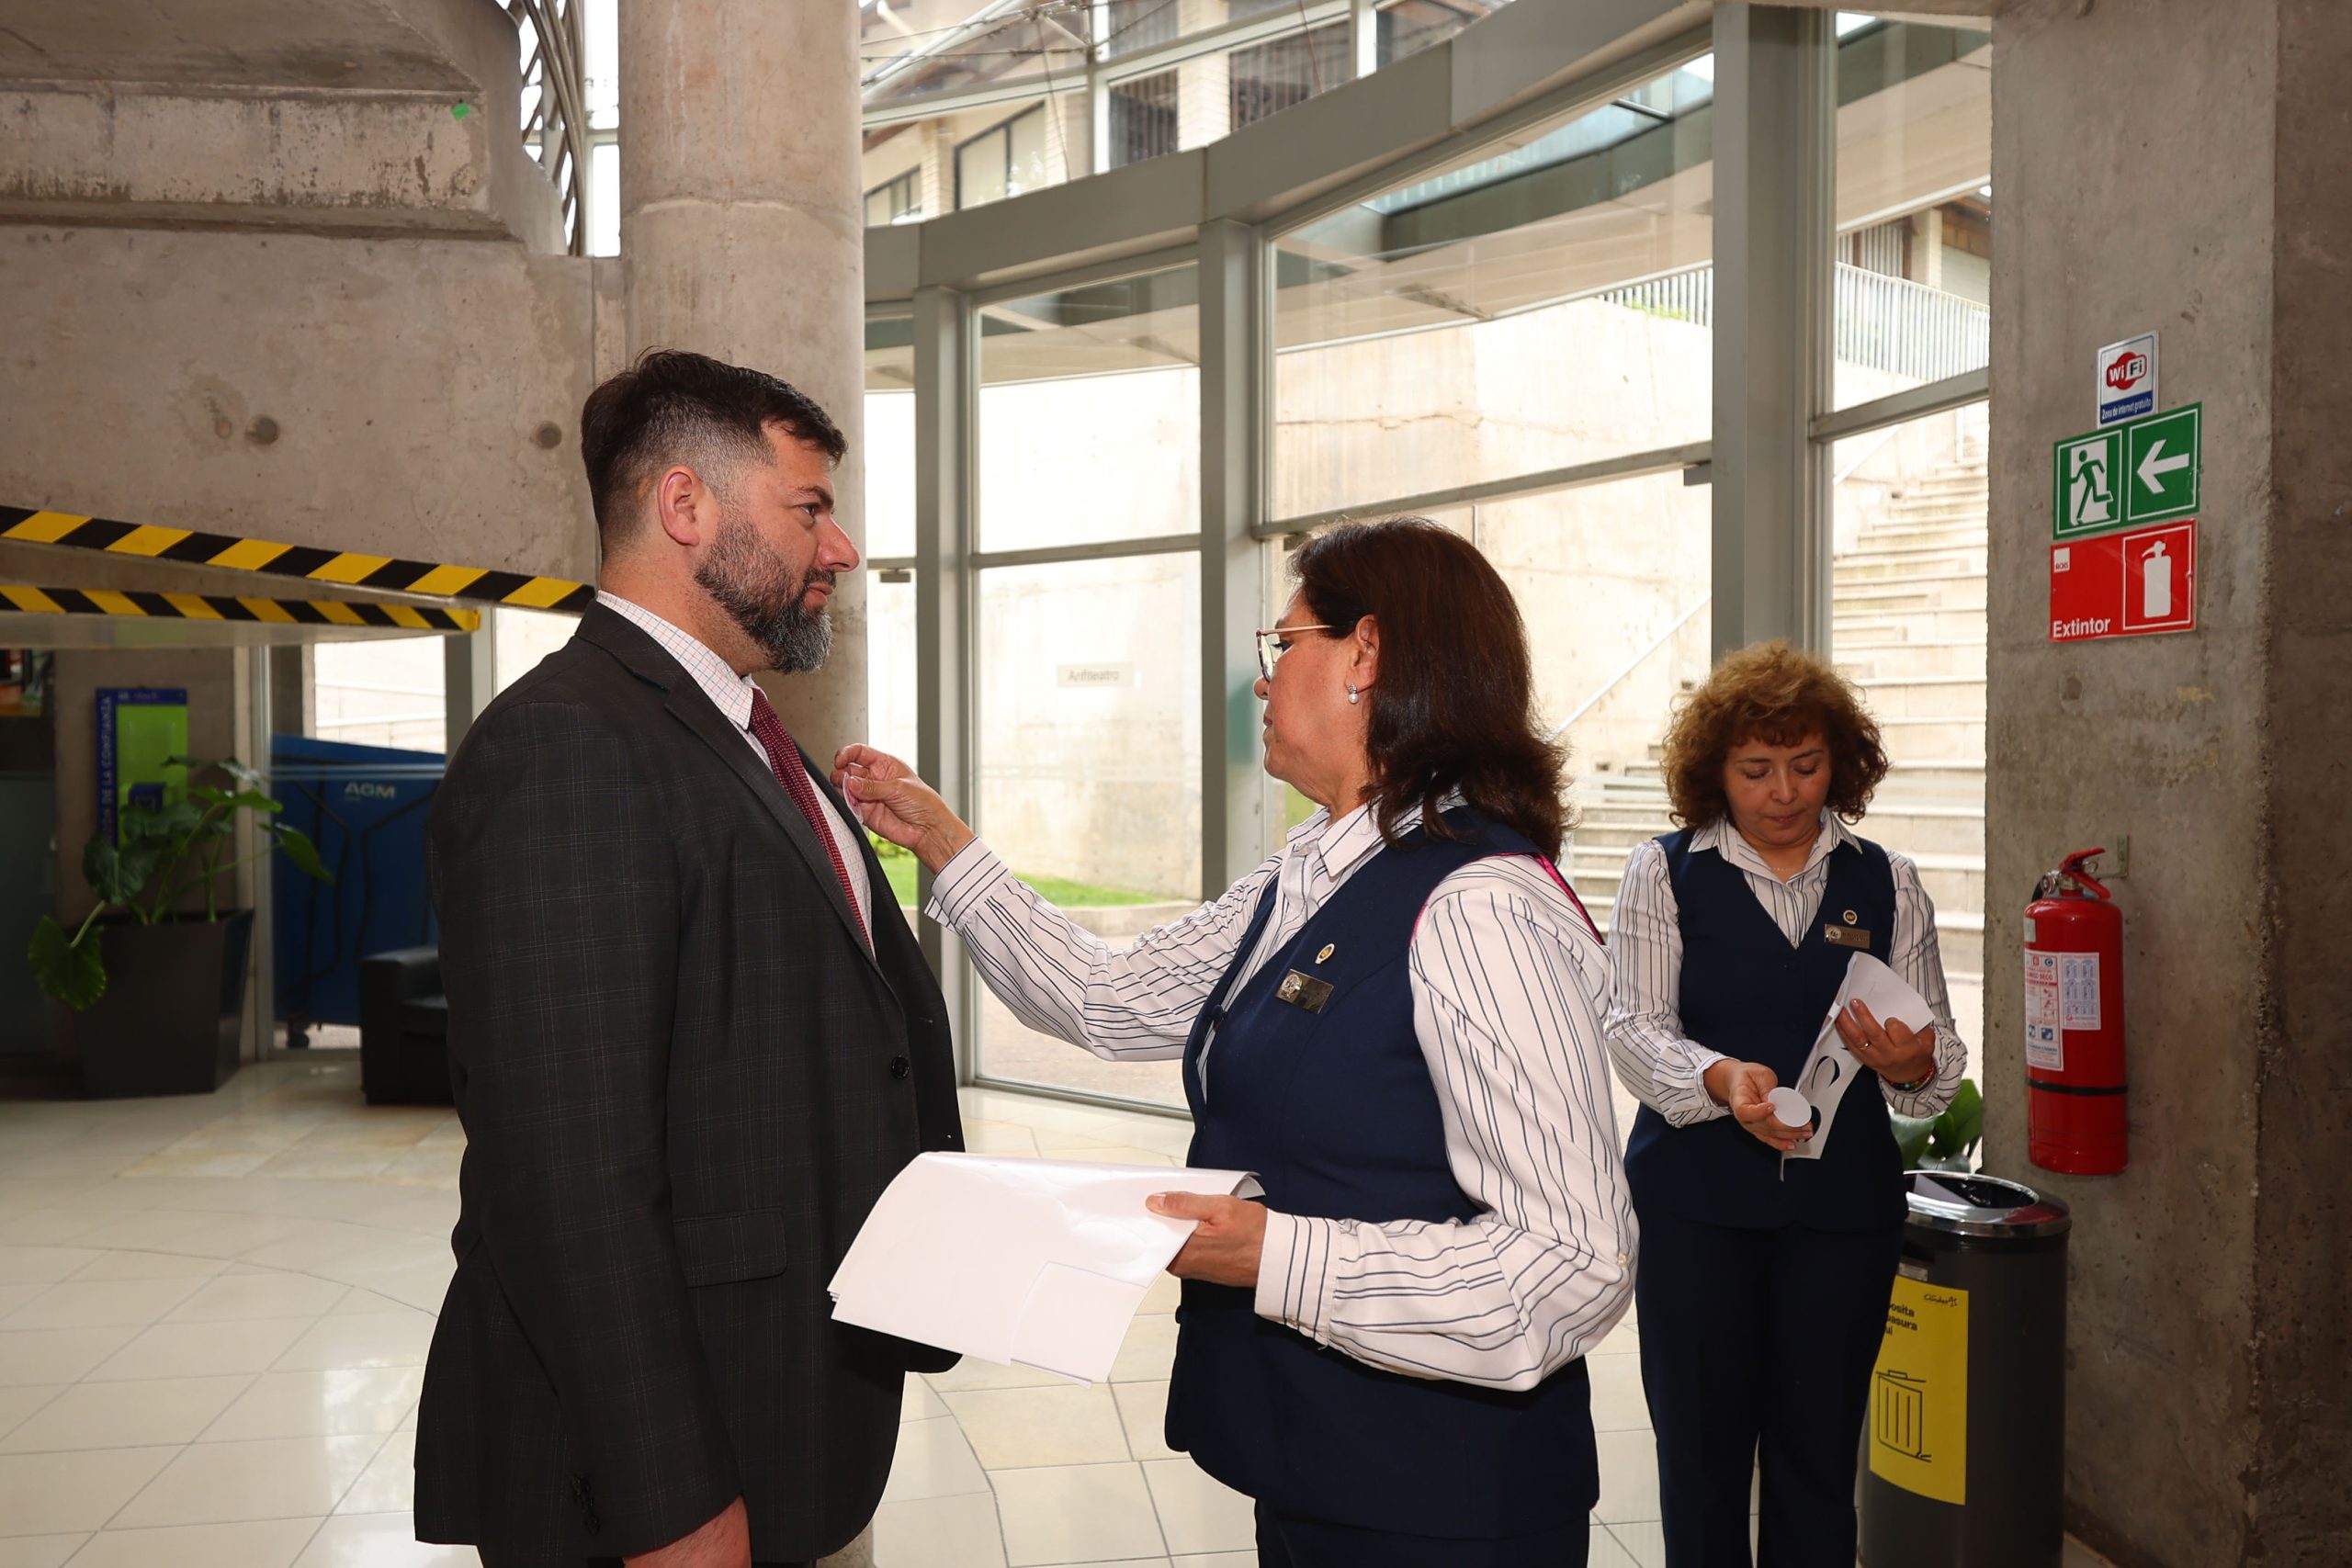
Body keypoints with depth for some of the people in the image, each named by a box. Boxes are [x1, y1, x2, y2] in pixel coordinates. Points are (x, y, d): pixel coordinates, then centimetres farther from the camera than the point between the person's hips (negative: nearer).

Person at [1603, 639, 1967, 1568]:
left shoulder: (1888, 884, 8)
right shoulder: (1664, 874, 1)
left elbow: (1940, 1053, 5)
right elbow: (1633, 1028, -7)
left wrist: (1912, 1063, -19)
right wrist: (1723, 1078, -27)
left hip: (1844, 1204, 2)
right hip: (1694, 1202, -2)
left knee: (1818, 1457, 9)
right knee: (1701, 1452, 7)